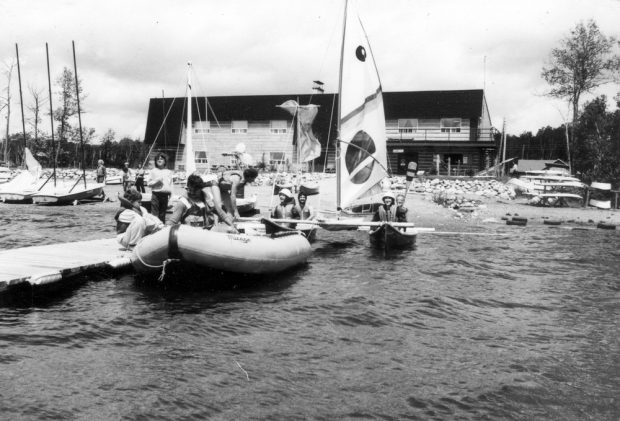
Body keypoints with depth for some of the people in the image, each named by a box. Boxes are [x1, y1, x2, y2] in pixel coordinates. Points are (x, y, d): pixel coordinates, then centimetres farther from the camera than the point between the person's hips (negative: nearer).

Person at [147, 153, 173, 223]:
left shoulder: (169, 172, 13)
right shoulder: (153, 171, 7)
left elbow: (171, 184, 13)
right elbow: (148, 183, 5)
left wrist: (170, 193, 3)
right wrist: (157, 181, -10)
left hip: (165, 194, 2)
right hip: (156, 194, -2)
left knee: (163, 213, 7)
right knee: (154, 213, -8)